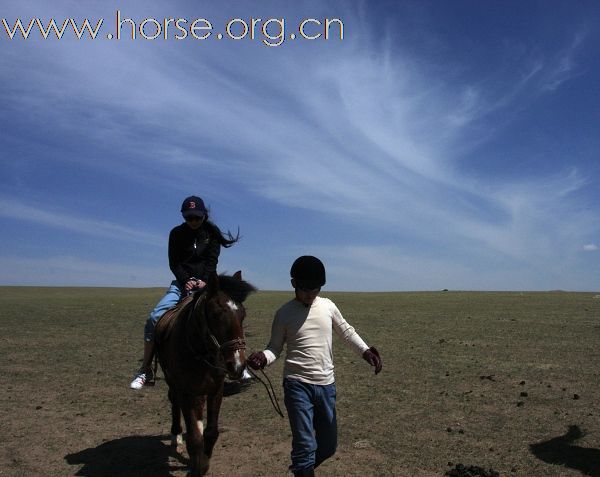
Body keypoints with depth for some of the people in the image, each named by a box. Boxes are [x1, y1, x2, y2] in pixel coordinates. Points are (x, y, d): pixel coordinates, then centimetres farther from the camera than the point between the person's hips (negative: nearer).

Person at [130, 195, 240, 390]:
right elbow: (174, 263, 0)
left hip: (206, 283, -1)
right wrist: (186, 280, -16)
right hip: (182, 282, 1)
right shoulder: (177, 233, 3)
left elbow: (212, 261, -3)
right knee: (154, 318, -18)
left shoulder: (212, 232, 2)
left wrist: (204, 281, -18)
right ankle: (145, 370, -5)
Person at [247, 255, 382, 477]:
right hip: (298, 386, -4)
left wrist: (365, 351, -3)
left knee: (328, 445, 16)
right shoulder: (284, 313, -7)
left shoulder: (328, 306, 2)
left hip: (327, 385, 4)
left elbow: (347, 332, 13)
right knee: (305, 445, -5)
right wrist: (263, 357, -23)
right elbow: (275, 347, -1)